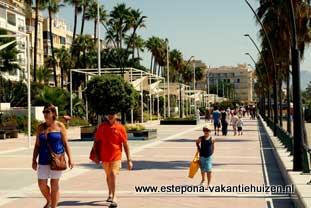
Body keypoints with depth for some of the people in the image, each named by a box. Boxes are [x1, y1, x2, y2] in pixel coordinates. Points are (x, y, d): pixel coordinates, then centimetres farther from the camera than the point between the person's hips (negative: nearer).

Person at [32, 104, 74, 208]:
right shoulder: (40, 127, 7)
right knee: (41, 184, 2)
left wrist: (70, 158, -7)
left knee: (54, 184, 1)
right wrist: (34, 160, 4)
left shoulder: (60, 126, 0)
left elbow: (65, 143, -1)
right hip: (44, 160, 3)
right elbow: (37, 145, 9)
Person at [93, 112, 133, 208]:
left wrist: (129, 160, -7)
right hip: (104, 156, 4)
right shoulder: (102, 126, 0)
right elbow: (97, 140, 9)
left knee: (113, 175, -18)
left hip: (116, 156, -3)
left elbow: (125, 144, -5)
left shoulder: (120, 128, -7)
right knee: (108, 175, 19)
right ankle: (110, 194, 39)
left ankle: (113, 198, -13)